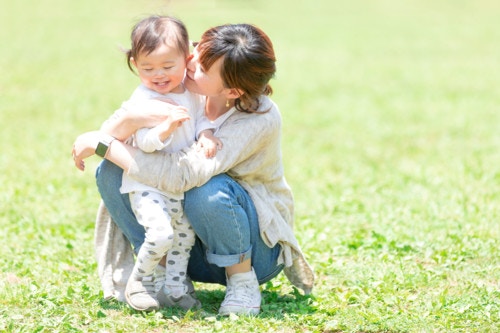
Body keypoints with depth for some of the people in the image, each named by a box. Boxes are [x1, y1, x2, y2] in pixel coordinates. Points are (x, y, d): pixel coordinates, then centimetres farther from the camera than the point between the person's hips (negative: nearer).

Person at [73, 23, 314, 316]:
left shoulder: (260, 119, -27)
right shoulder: (184, 96, -11)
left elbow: (180, 175, -37)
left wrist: (102, 144, -29)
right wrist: (131, 121, -39)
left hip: (256, 249, -5)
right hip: (192, 247, 5)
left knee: (208, 190, -37)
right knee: (110, 171, -13)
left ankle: (243, 281, -10)